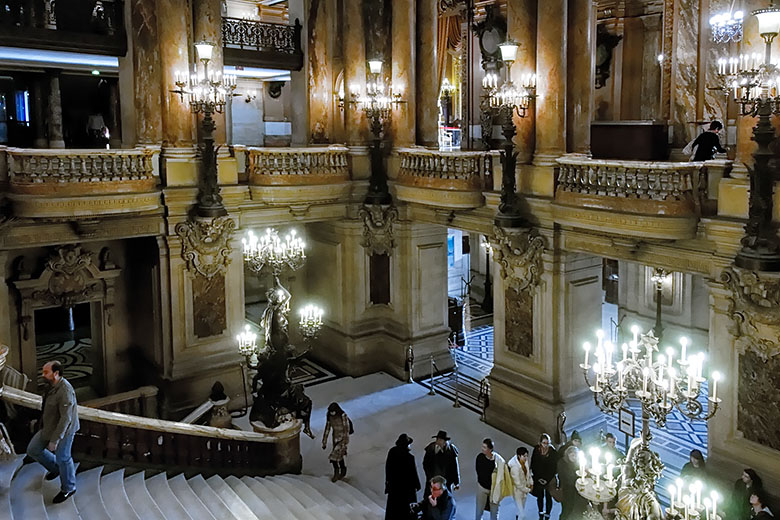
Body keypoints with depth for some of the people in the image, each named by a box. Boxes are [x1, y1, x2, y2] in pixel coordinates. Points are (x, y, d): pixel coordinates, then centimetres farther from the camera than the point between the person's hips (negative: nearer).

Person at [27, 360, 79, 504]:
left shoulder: (65, 391, -31)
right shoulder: (54, 385, -1)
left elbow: (66, 418, -30)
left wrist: (54, 440, -27)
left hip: (64, 429, -9)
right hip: (50, 427, 9)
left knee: (62, 457, 7)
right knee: (33, 450, 14)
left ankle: (68, 488, 29)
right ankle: (56, 468, 36)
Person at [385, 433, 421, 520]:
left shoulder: (392, 452, -14)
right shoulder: (409, 457, -29)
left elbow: (388, 467, -1)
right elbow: (413, 473, -19)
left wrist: (388, 480, 14)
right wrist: (416, 485, -4)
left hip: (393, 483, 5)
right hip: (406, 485, -5)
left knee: (393, 504, 24)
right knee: (406, 505, 17)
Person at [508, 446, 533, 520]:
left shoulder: (525, 461, -12)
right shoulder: (515, 467, -33)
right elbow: (518, 484, -25)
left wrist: (531, 483, 3)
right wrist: (528, 490, -14)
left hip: (525, 488, 7)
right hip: (518, 491, -7)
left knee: (522, 508, 28)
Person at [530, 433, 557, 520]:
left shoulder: (553, 452, -9)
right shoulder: (536, 451, -4)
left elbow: (554, 467, -5)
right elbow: (533, 466, 1)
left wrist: (547, 479, -9)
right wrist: (538, 478, -4)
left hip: (549, 479, -2)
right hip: (539, 479, 2)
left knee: (548, 497, -1)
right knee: (540, 497, 9)